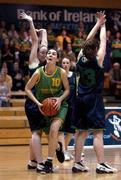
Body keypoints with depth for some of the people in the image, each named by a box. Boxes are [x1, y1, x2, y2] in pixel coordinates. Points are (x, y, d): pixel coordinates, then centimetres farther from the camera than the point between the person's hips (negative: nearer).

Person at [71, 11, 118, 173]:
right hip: (94, 99, -6)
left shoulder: (81, 59, 1)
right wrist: (103, 26, 15)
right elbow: (103, 41, 0)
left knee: (82, 132, 9)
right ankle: (101, 165, -7)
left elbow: (87, 42, 12)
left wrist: (97, 24, 18)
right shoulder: (97, 60, -11)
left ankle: (77, 163, 10)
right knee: (98, 133, -5)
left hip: (81, 99, 6)